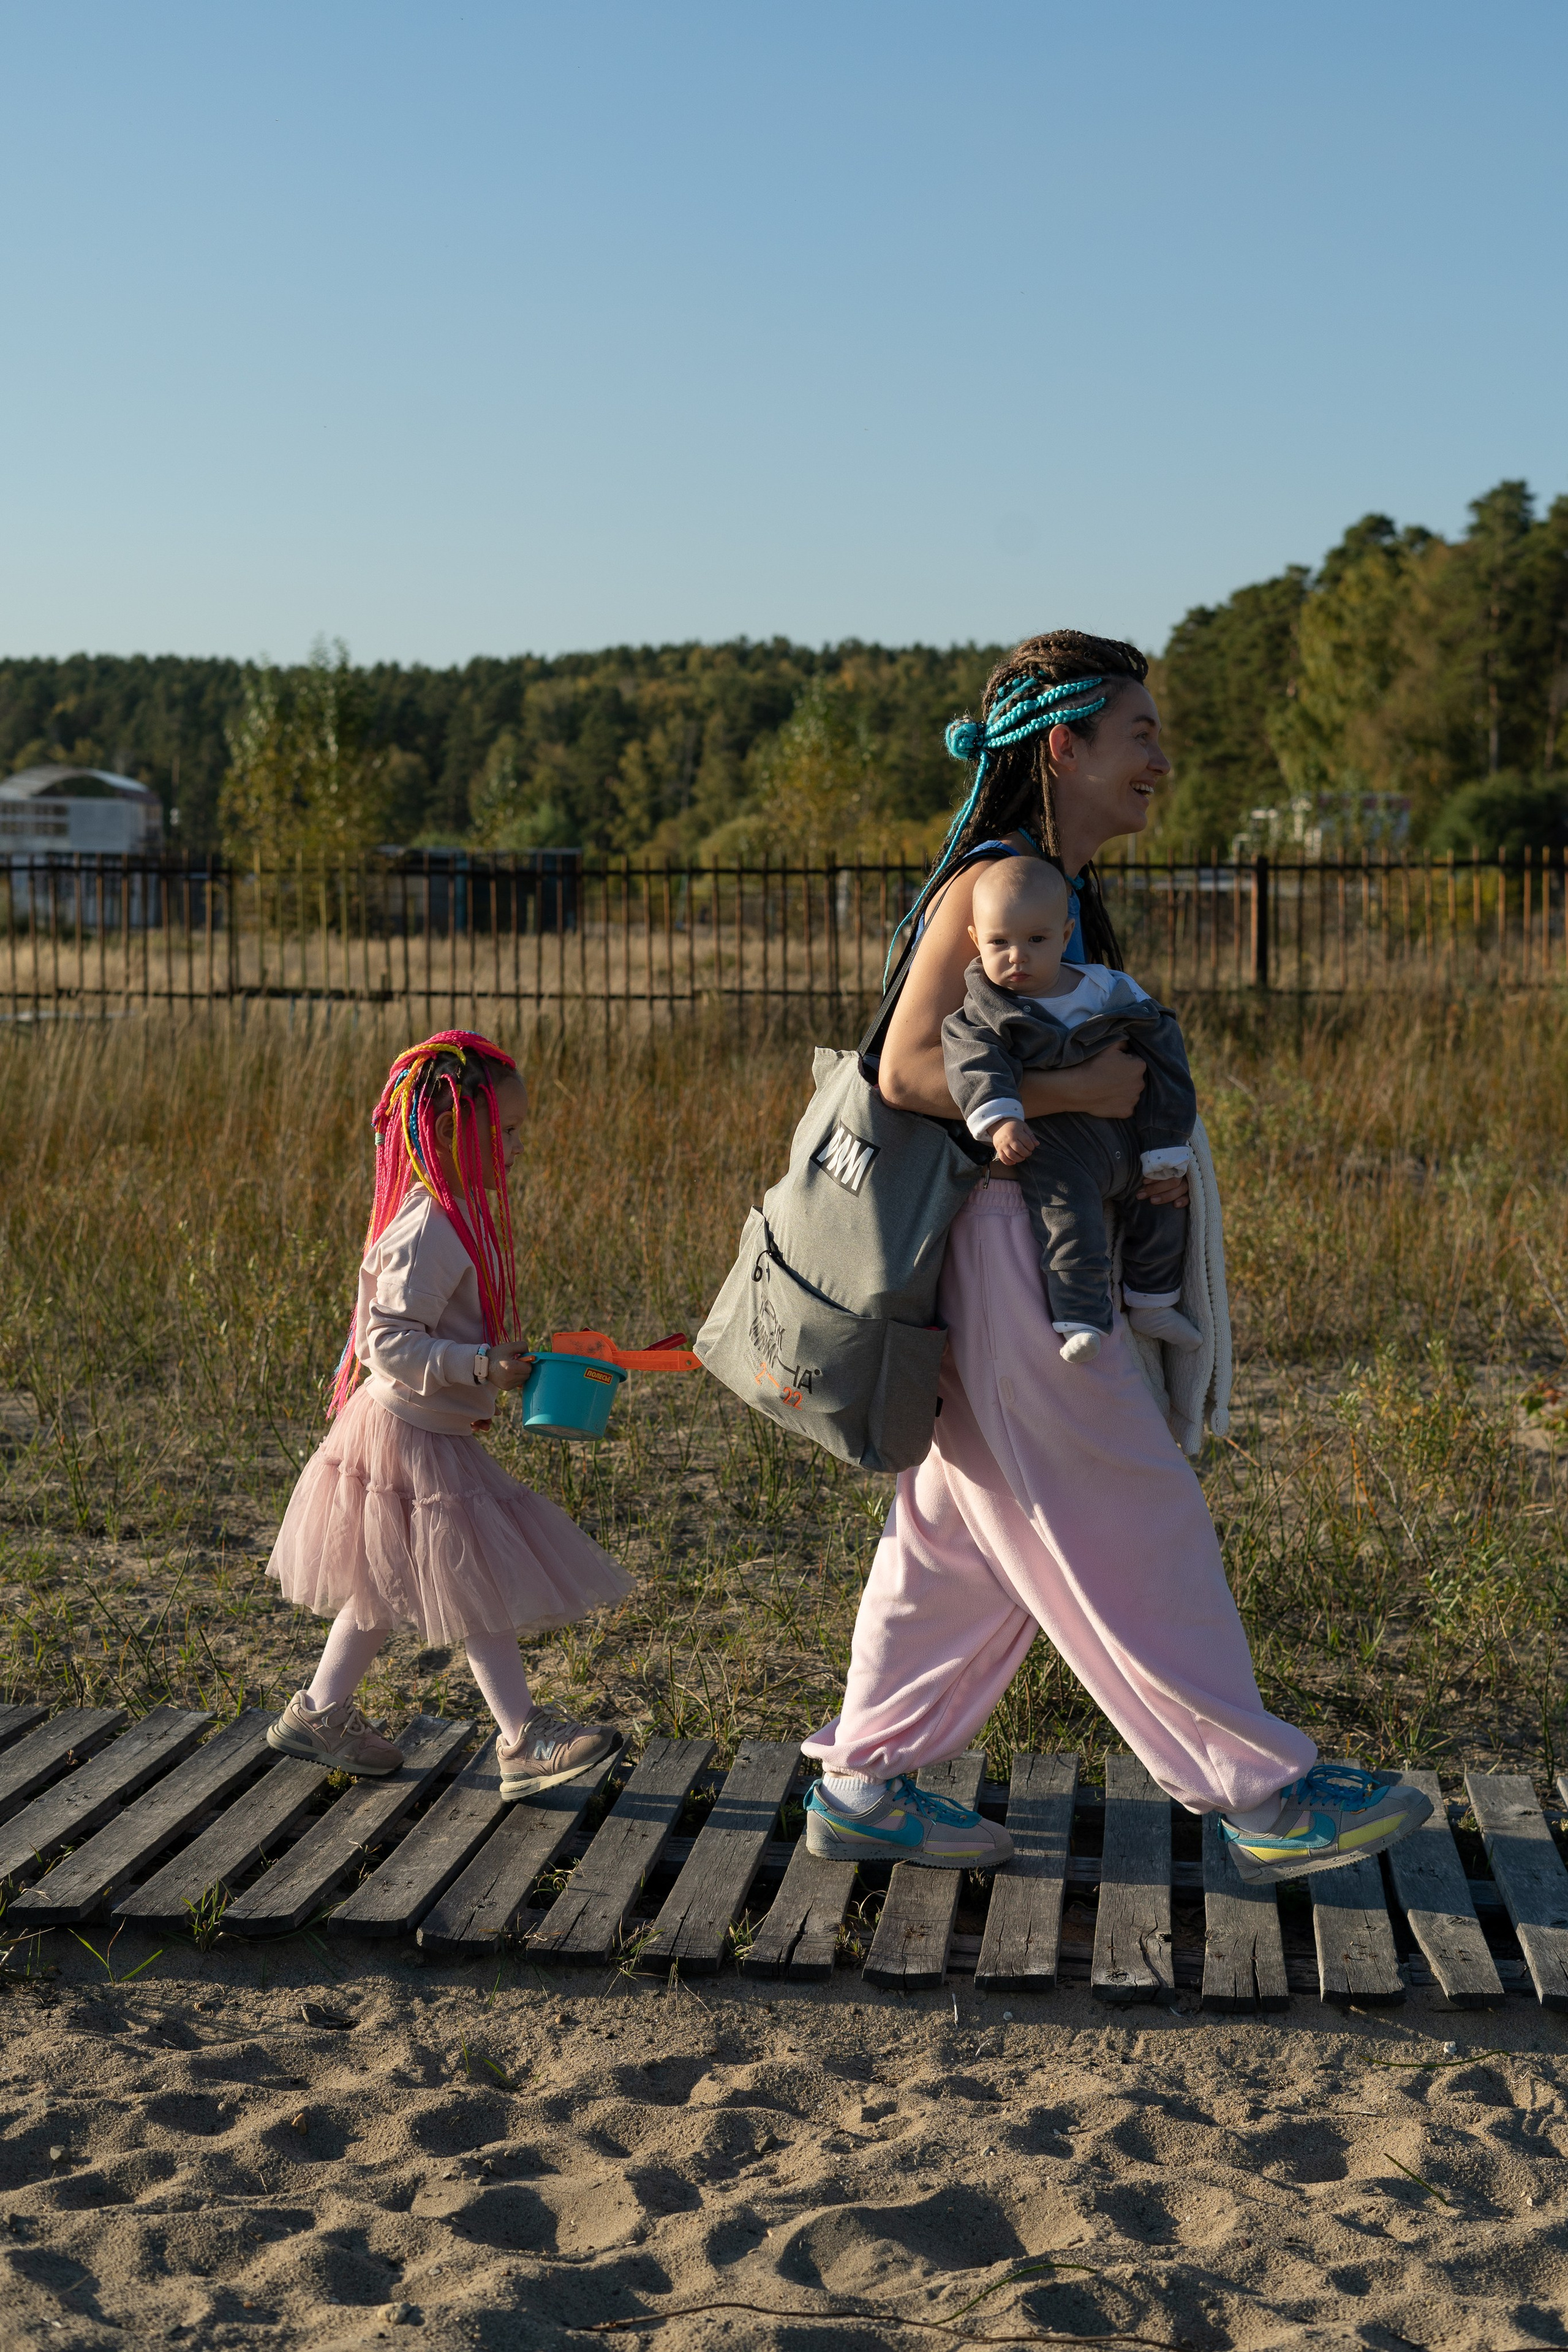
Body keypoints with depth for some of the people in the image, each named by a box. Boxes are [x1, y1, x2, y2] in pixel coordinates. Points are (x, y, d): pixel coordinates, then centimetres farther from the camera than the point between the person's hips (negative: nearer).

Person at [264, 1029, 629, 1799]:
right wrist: (483, 1366, -28)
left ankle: (319, 1712, 29)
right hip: (413, 1437, -10)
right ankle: (525, 1741, 2)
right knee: (478, 1588, -4)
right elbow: (389, 1342, -27)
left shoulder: (459, 1216, 9)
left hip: (425, 1432, 10)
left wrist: (500, 1363, 13)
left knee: (390, 1586, 19)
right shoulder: (428, 1231, -23)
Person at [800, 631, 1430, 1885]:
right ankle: (1263, 1794, 5)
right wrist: (1075, 1091, -21)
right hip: (1000, 1235, -10)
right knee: (1130, 1526, -3)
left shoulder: (1072, 891, 17)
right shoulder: (991, 882, -13)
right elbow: (910, 1068, -21)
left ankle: (864, 1783, 21)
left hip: (1046, 1246, 10)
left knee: (966, 1527, 13)